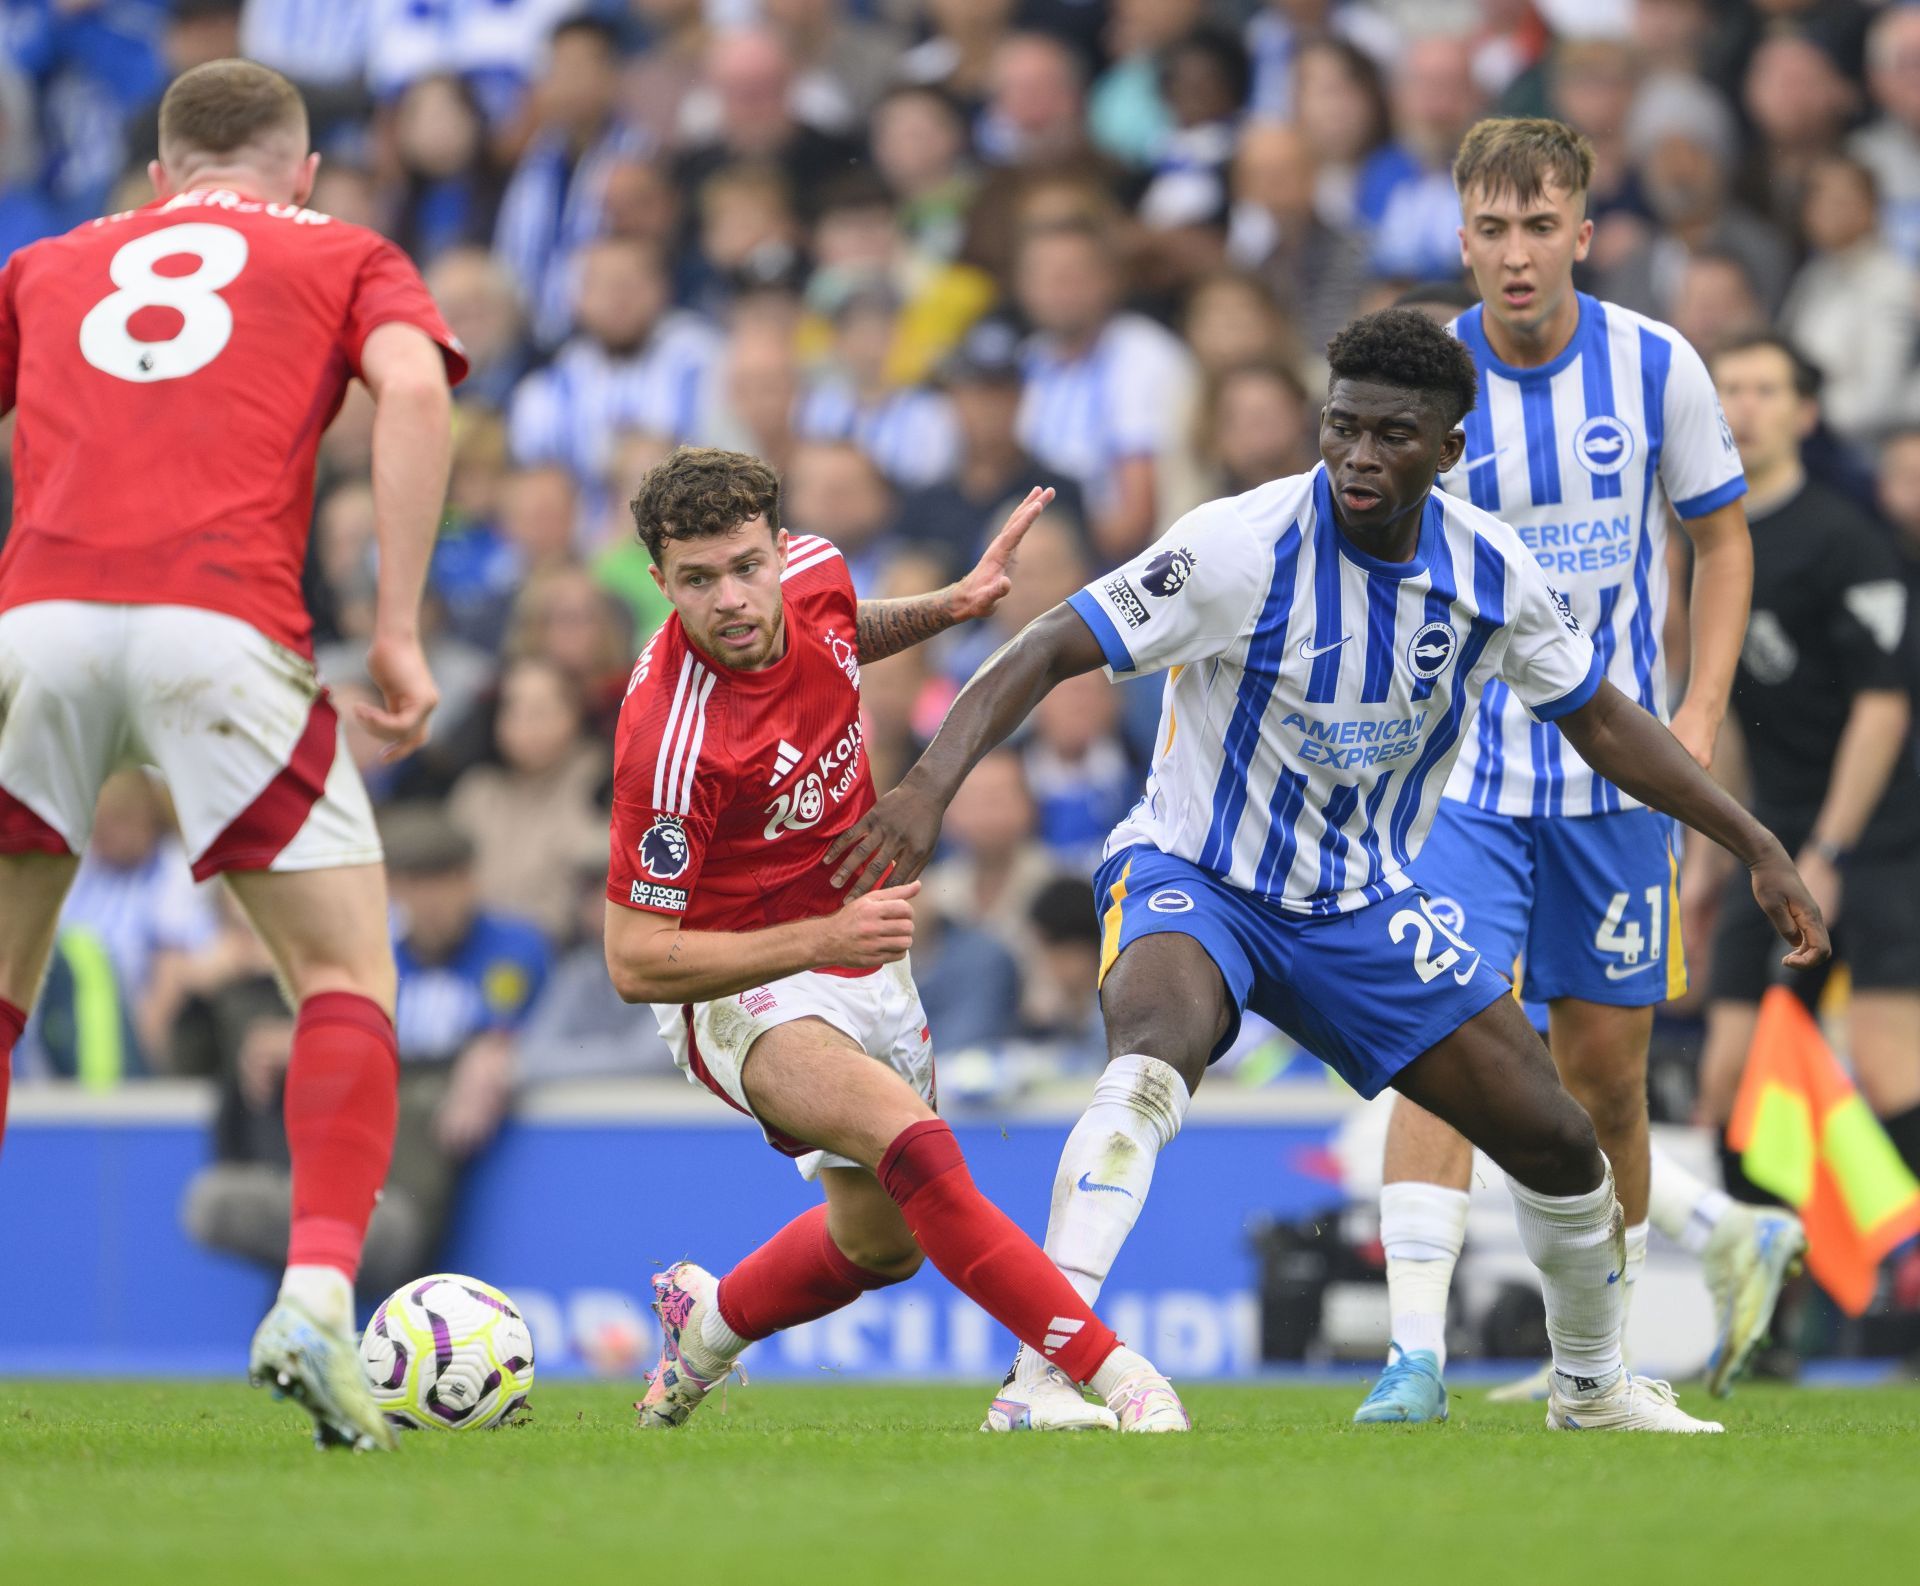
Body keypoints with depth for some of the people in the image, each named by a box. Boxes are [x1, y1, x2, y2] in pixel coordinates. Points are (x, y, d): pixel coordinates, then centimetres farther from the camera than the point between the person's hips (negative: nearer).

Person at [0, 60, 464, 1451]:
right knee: (347, 976, 8)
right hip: (224, 625, -2)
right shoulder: (345, 258, 21)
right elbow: (412, 388, 1)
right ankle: (318, 1297, -12)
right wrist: (399, 631, -2)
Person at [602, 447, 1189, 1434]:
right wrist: (824, 939, -34)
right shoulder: (671, 743, -33)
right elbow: (635, 963, -27)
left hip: (862, 955, 8)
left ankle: (706, 1324, 48)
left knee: (884, 1242, 21)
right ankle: (1111, 1373, -35)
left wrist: (950, 606, -1)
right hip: (739, 989, -8)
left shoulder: (812, 574, -13)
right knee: (913, 1145, -34)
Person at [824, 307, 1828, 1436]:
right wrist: (930, 785, -38)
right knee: (1151, 1066, -37)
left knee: (1556, 1142, 4)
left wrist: (1758, 848, 9)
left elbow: (1600, 718, 10)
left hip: (1368, 907, 5)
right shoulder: (1244, 547, -23)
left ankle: (1594, 1385, 31)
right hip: (1194, 878, -5)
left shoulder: (1493, 571, -7)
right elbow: (1048, 653, -24)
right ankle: (1041, 1374, -40)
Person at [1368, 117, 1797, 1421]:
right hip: (1465, 763, -1)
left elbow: (1723, 537, 8)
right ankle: (1417, 1350, -18)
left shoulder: (1658, 368, -4)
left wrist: (1702, 707, -4)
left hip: (1616, 768, 1)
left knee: (1604, 1069, 6)